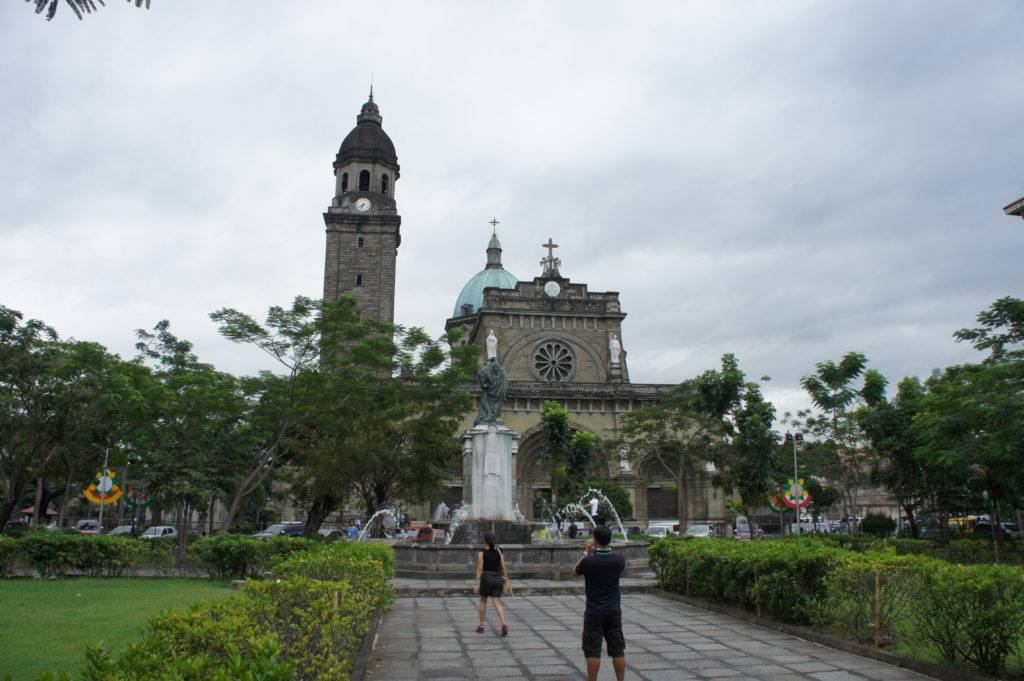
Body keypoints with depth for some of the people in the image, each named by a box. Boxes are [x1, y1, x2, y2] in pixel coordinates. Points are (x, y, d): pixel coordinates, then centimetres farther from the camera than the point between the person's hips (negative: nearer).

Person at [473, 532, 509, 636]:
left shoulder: (481, 553, -7)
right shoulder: (498, 551, 2)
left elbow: (480, 569, -8)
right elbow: (503, 567, 4)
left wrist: (477, 584, -6)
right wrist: (505, 578, 15)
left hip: (486, 578, -2)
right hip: (497, 578, 2)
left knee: (483, 601, 17)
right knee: (497, 603, 1)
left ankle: (481, 626, 24)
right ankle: (504, 623, -22)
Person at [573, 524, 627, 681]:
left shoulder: (589, 561, -17)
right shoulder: (619, 560, -8)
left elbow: (575, 572, 3)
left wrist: (586, 552, 8)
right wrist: (608, 548, 13)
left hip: (594, 612, -3)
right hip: (614, 611, 3)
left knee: (592, 652, 4)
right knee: (617, 650, 12)